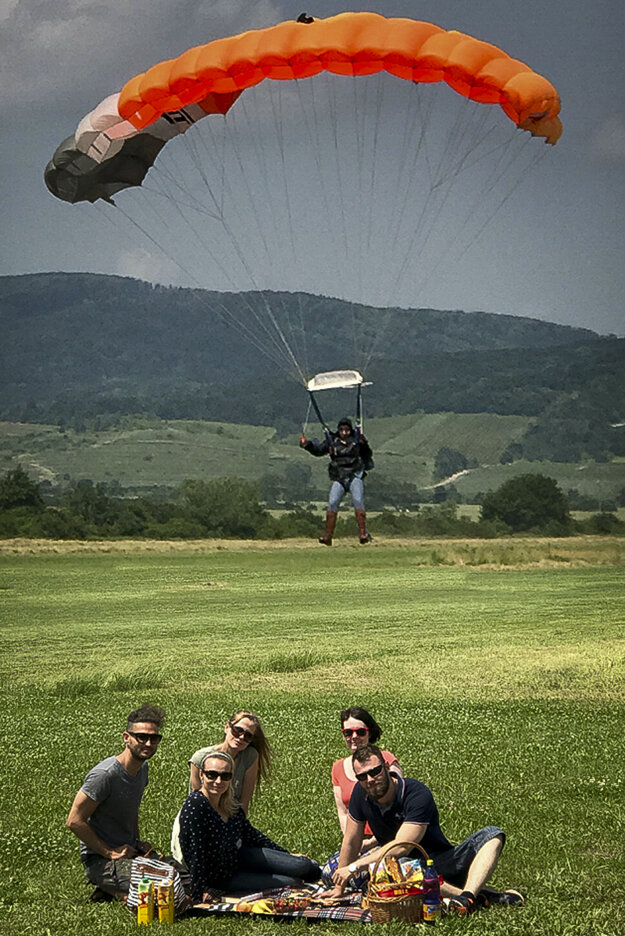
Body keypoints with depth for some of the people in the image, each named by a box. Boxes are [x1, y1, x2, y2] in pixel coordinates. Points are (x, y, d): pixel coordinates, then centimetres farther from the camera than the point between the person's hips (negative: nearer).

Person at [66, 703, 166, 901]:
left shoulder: (142, 768, 8)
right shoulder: (104, 775, -21)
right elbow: (74, 821, -21)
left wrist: (137, 842, 9)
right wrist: (110, 853, -18)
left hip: (131, 853, 9)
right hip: (99, 860, -9)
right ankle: (109, 890, -1)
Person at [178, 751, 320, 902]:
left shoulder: (229, 802, -7)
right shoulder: (194, 806, -30)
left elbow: (250, 834, 9)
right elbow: (195, 854, -29)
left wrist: (287, 855, 16)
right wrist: (199, 895, -27)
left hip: (240, 856, 6)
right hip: (223, 879, -6)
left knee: (305, 867, 1)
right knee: (294, 883, -6)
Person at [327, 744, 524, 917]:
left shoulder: (417, 793, -20)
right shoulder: (361, 794, -4)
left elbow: (401, 847, -28)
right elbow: (351, 842, 4)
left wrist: (355, 867, -26)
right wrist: (339, 888, 4)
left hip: (442, 865, -1)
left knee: (491, 835, -23)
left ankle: (467, 897, -51)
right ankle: (487, 896, -41)